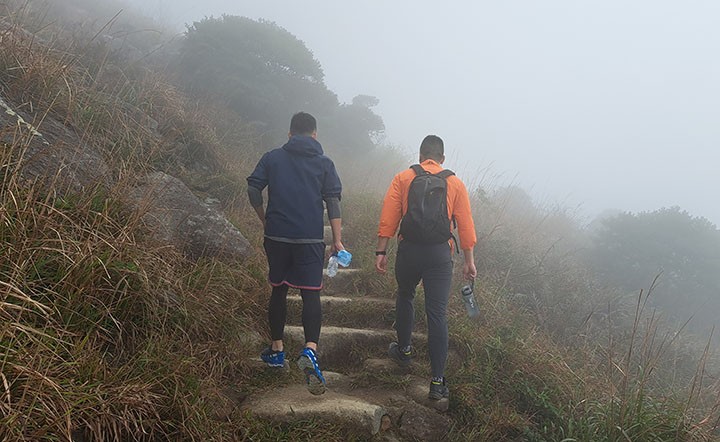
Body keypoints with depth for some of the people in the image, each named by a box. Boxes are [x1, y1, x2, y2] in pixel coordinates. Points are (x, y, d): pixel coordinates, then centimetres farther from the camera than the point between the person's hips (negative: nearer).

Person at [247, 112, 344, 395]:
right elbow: (333, 202, -1)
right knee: (311, 294, -1)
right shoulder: (324, 163, 5)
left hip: (276, 236, 2)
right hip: (310, 240, -1)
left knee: (279, 290, 15)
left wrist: (265, 221, 14)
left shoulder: (272, 158, 7)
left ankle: (277, 349, 25)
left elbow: (253, 190, 1)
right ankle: (310, 350, -22)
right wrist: (337, 240, -1)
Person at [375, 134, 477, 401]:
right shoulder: (456, 184, 7)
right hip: (440, 254, 0)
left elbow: (388, 220, -1)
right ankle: (437, 381, 1)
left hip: (409, 250, 0)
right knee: (437, 314, 1)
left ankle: (404, 350, 40)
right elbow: (466, 226, 4)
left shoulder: (402, 179, 5)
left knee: (405, 297, 26)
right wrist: (469, 260, 9)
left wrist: (381, 252, 2)